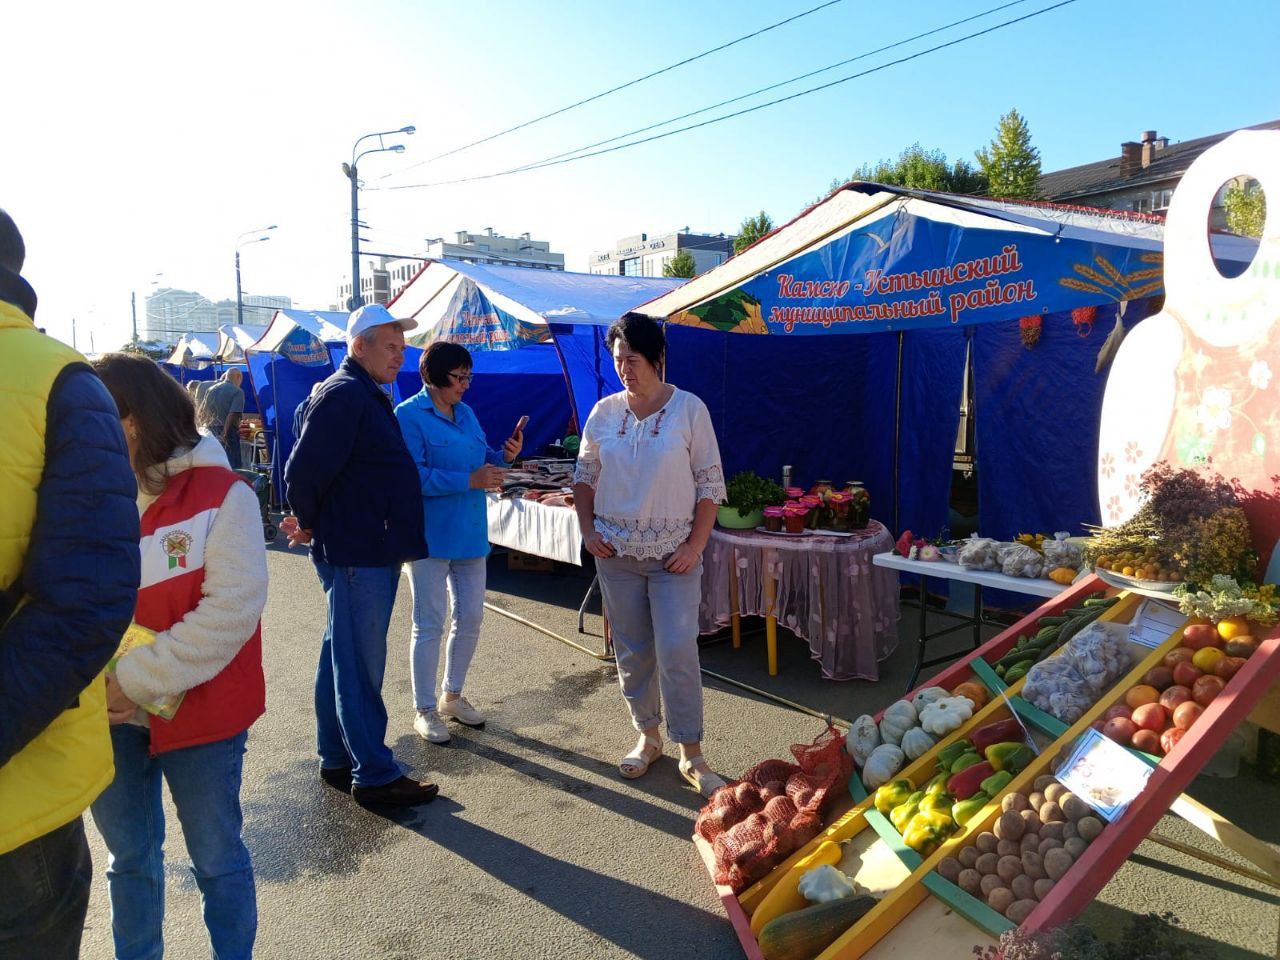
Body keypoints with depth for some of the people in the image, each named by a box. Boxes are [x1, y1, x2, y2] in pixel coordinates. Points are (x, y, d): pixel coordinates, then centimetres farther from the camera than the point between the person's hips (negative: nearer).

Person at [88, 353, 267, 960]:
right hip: (109, 720, 4)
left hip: (199, 716, -4)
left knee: (216, 859, 12)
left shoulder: (221, 495, -12)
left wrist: (136, 681, -19)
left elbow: (231, 610, -19)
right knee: (129, 857, 20)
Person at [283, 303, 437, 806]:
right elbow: (303, 471, -19)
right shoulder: (343, 394, -15)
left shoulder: (370, 396, 17)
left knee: (343, 658, 17)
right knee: (361, 667, -2)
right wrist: (310, 524, -4)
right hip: (356, 554, -10)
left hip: (371, 552, 10)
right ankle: (375, 776, 7)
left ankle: (336, 760, 29)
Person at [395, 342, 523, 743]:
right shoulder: (409, 416, -12)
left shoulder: (465, 413, 11)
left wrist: (504, 456, -4)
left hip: (470, 534, 7)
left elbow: (481, 461, 16)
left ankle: (452, 695, 32)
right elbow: (414, 477, -22)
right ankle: (425, 710, 19)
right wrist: (470, 480, -24)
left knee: (470, 619, 14)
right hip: (430, 538, -7)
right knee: (429, 625, 3)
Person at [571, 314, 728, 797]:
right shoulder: (604, 412, 3)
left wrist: (696, 545, -10)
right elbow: (584, 477, 13)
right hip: (616, 553, 4)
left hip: (673, 554, -3)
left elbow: (710, 484, -5)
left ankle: (691, 756, 8)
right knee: (632, 651, 11)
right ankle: (648, 737, 29)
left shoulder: (689, 409, -6)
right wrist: (588, 532, 2)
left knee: (678, 651, -7)